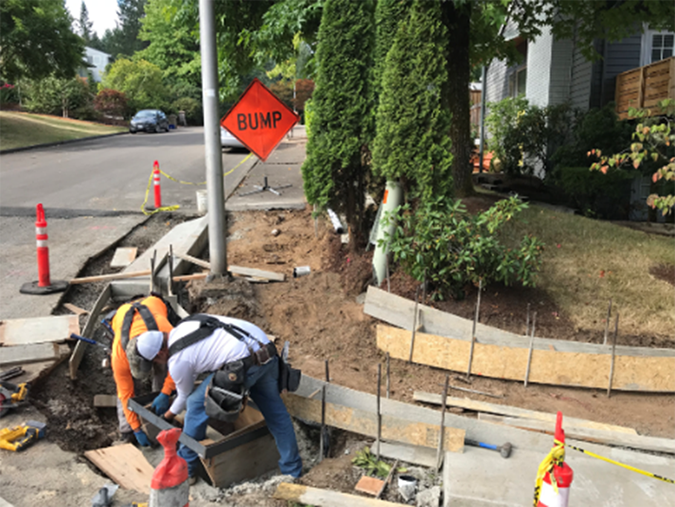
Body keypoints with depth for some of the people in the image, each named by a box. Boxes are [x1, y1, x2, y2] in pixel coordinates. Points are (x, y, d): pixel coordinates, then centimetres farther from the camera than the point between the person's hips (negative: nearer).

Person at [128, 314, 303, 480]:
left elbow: (185, 396, 18)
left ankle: (185, 469, 24)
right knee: (275, 412, 20)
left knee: (196, 403, 9)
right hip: (267, 350, 9)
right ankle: (293, 471, 30)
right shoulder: (183, 326, 20)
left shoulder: (177, 362, -2)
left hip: (245, 364, -8)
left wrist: (168, 416, 39)